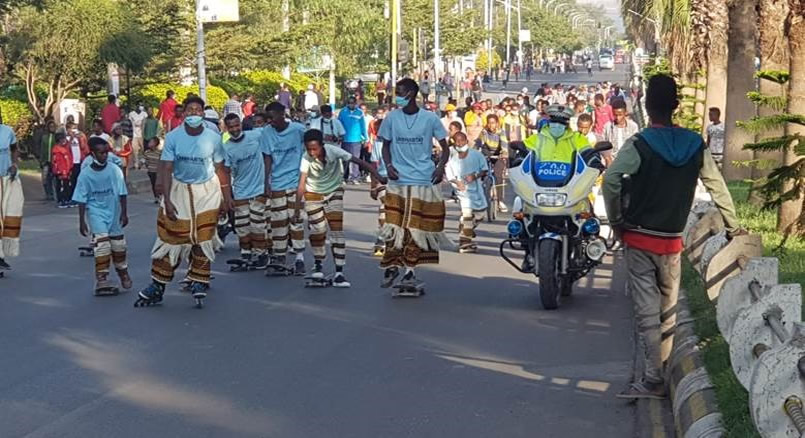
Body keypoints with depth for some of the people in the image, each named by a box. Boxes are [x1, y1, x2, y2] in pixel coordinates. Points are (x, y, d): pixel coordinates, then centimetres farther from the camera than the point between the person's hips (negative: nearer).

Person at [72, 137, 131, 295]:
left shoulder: (114, 170, -8)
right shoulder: (85, 175, -8)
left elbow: (122, 193, -2)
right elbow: (82, 200, -3)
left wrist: (124, 213, -4)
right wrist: (82, 221, -3)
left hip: (113, 212, 2)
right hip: (96, 211, -2)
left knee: (118, 243, 11)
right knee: (101, 241, -17)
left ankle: (123, 273, 35)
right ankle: (101, 278, -16)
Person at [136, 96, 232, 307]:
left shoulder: (213, 138, -10)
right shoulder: (173, 137, -13)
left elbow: (219, 168, 2)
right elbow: (166, 169, -13)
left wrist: (226, 195, 3)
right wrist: (166, 200, -19)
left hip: (207, 190, 1)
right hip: (179, 189, 0)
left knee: (203, 238, 2)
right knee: (169, 237, -1)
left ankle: (198, 282, 17)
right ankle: (157, 285, 6)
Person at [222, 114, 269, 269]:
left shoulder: (256, 136, -8)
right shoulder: (226, 148, -5)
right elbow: (226, 173, -4)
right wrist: (228, 196, -8)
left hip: (259, 190, -2)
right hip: (240, 192, 2)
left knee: (257, 224, -2)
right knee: (242, 226, 7)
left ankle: (261, 253, 9)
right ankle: (246, 254, 20)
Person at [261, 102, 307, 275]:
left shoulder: (298, 129, -8)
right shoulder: (266, 133, -2)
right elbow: (268, 158, 3)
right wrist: (267, 182, -1)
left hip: (296, 182, -2)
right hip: (276, 183, 2)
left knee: (296, 219, -2)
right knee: (278, 221, 5)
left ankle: (300, 258, 3)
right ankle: (279, 258, 14)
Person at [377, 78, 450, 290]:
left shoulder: (430, 119, 0)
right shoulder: (391, 118, 4)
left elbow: (444, 147, 5)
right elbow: (386, 145, 12)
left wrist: (440, 166, -13)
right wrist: (388, 165, -7)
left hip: (424, 180, -1)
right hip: (398, 180, 1)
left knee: (417, 227, 3)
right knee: (394, 225, -2)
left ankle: (410, 269, 11)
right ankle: (391, 266, 9)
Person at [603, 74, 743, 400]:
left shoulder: (640, 144, -12)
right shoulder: (695, 145, 0)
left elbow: (611, 181, -24)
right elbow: (717, 187, 5)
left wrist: (617, 221, -9)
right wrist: (733, 227, 16)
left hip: (639, 238, -3)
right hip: (673, 240, 3)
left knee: (647, 309, -4)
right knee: (668, 308, 15)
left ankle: (652, 379, -8)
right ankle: (661, 369, 23)